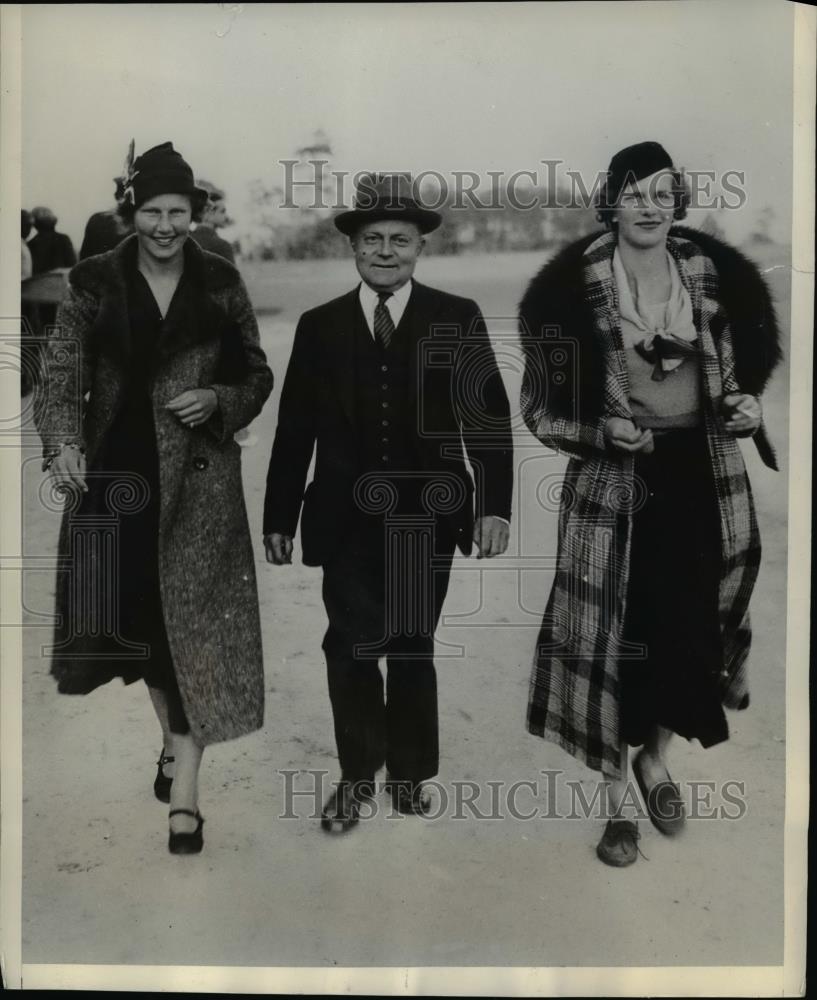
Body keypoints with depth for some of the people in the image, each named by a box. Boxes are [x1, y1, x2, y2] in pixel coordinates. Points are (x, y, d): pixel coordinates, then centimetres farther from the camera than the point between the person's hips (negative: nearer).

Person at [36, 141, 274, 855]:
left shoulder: (220, 283, 3)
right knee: (138, 613, 11)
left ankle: (185, 785, 4)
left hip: (198, 478, -1)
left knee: (194, 616, -4)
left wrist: (217, 400, -11)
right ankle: (173, 737, 35)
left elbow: (258, 375, 8)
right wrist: (63, 442, -20)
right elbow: (63, 374, -2)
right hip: (116, 473, 2)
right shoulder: (94, 283, 2)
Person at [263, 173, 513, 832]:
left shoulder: (458, 319, 0)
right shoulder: (319, 326, 4)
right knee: (350, 650, 4)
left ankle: (411, 773, 32)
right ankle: (357, 777, 25)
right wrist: (278, 517, 4)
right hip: (347, 519, 1)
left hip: (427, 515, 0)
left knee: (413, 649, 12)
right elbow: (295, 430, 4)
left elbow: (489, 416, -4)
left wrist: (495, 504, -14)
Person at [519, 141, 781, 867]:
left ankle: (655, 758, 35)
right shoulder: (576, 288, -6)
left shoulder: (715, 274, 3)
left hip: (705, 472, 3)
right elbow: (543, 406, -3)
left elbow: (743, 368, 15)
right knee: (613, 630, 0)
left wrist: (746, 407, -6)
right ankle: (617, 798, 20)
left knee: (692, 624, 7)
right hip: (615, 478, -3)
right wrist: (602, 433, -20)